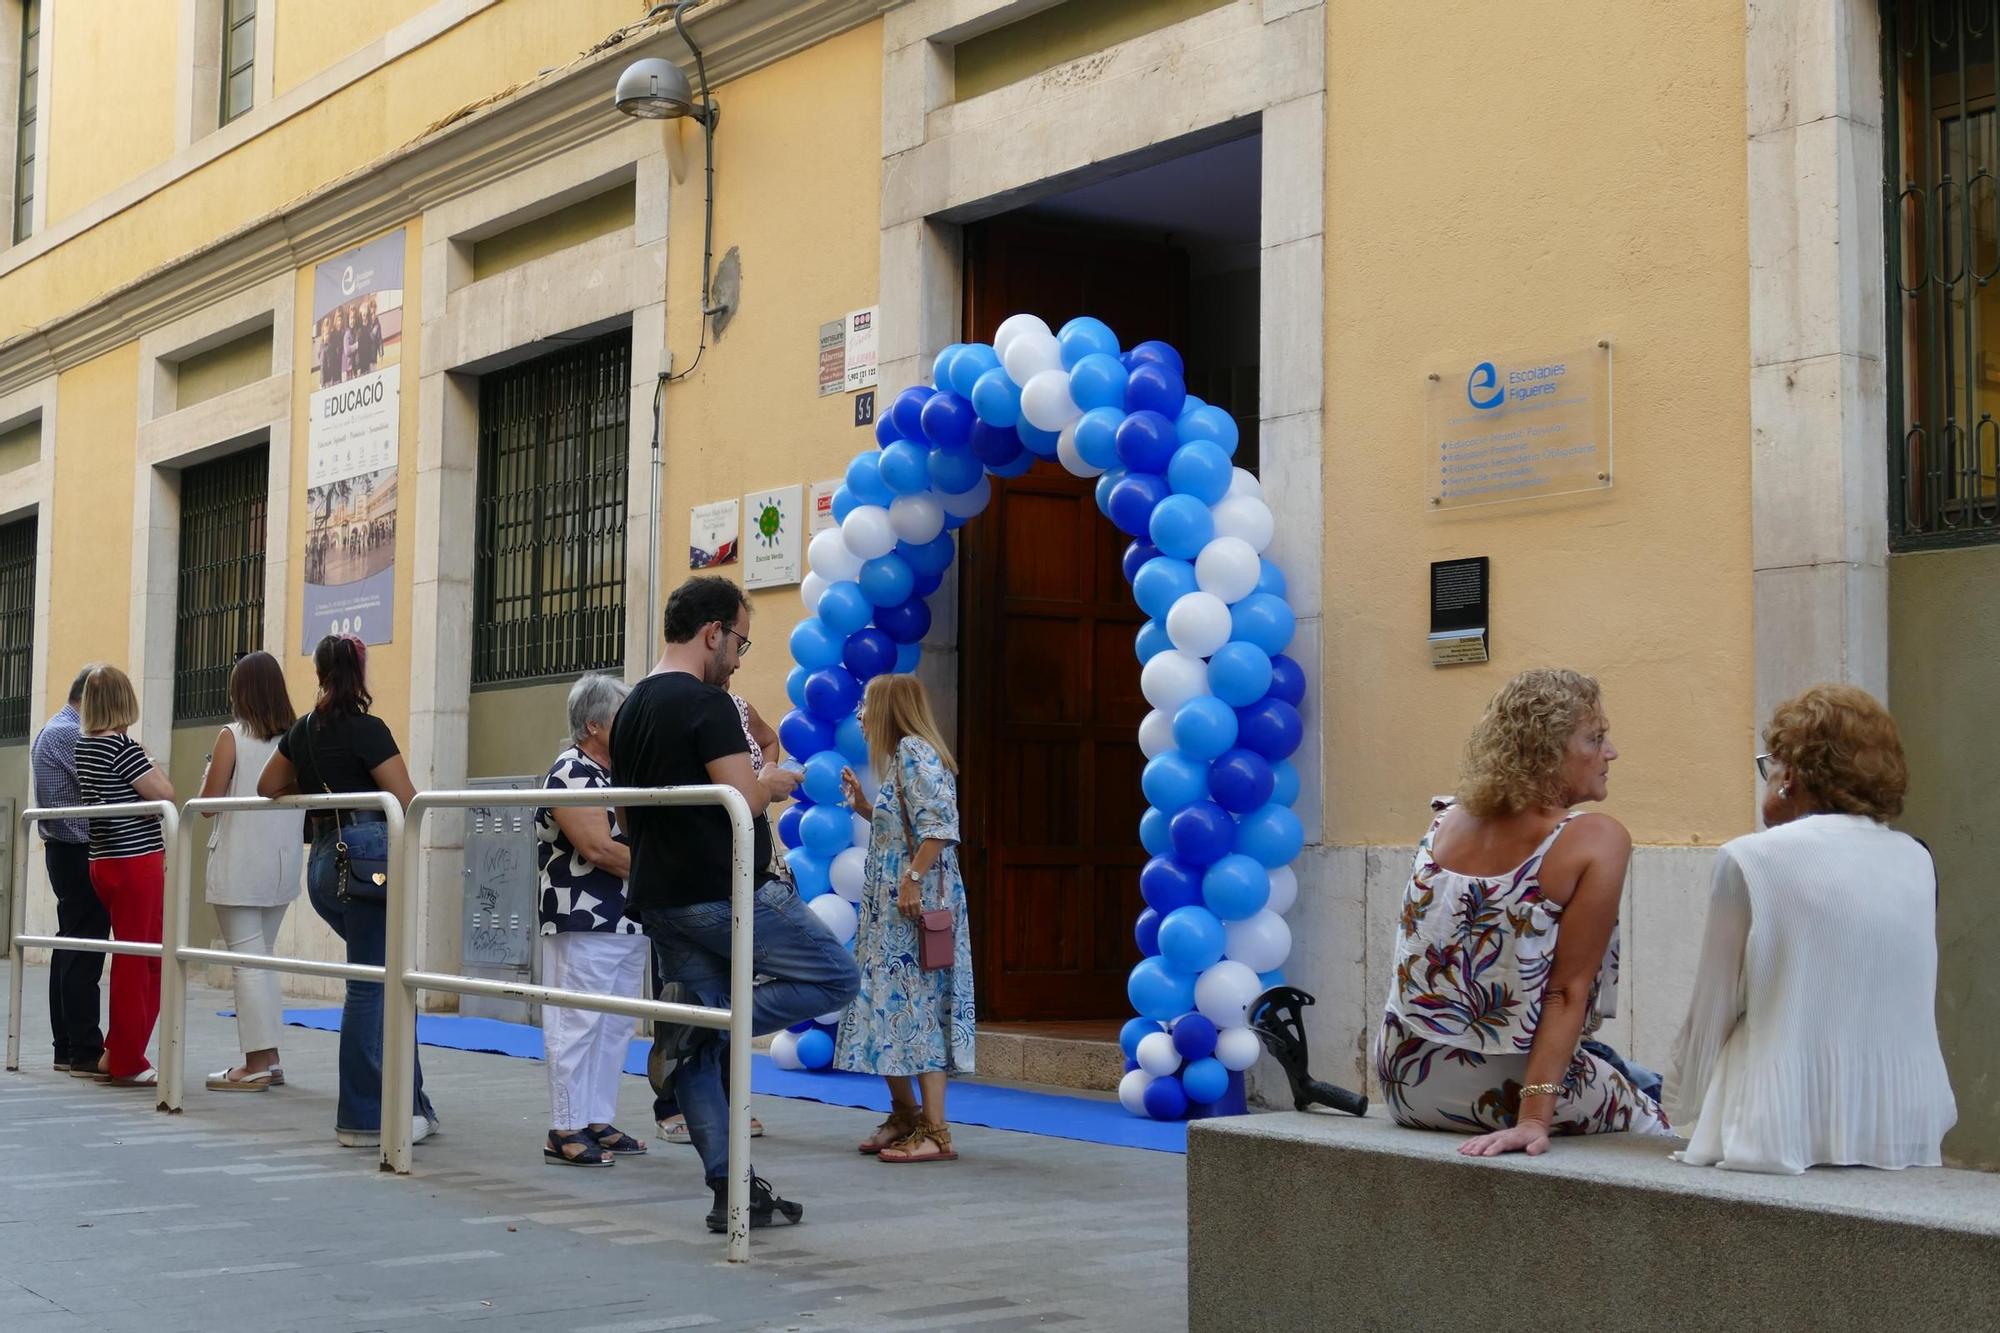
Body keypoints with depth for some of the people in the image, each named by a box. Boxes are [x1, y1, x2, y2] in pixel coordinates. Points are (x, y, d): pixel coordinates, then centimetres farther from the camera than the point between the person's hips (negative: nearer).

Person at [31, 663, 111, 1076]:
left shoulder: (54, 729, 18)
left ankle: (66, 1047, 16)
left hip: (65, 851, 11)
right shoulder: (69, 733, -15)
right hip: (80, 852, -11)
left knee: (71, 946, 12)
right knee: (85, 951, -10)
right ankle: (85, 1051, -10)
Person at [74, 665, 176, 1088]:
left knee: (147, 959, 15)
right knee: (136, 963, -1)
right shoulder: (122, 746, -15)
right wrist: (150, 761, 0)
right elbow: (164, 794, -14)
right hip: (136, 863, -8)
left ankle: (117, 1053, 18)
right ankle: (126, 1063, 4)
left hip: (104, 861, 8)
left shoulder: (84, 745, 9)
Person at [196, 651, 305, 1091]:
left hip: (239, 867, -6)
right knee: (263, 956, 17)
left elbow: (207, 804, -7)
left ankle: (257, 1065, -2)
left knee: (247, 960, -2)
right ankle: (268, 1058, 18)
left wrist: (209, 773, 10)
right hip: (283, 865, 6)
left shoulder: (233, 736, -9)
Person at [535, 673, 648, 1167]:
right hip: (583, 923, -9)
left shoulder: (621, 774, 16)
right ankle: (564, 1131, -1)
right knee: (578, 1025, -6)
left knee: (615, 1028, 11)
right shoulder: (570, 774, -12)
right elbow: (598, 849, -19)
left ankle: (598, 1122, 18)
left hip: (628, 922, 9)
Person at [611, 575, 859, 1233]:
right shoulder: (708, 703, -12)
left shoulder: (630, 711, 15)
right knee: (836, 977, 3)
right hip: (724, 894, -9)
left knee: (701, 1054, 10)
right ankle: (704, 1023, -8)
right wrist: (773, 783, 1)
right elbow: (743, 797, -20)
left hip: (661, 900, 9)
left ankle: (733, 1188, 9)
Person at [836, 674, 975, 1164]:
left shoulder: (915, 751, -11)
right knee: (893, 1007, 12)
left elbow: (938, 823, -22)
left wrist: (913, 879, -25)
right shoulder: (902, 755, 18)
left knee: (915, 1005, -10)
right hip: (889, 909, 10)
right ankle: (904, 1115, 21)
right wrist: (862, 804, 20)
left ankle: (935, 1133, -10)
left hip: (915, 904, -10)